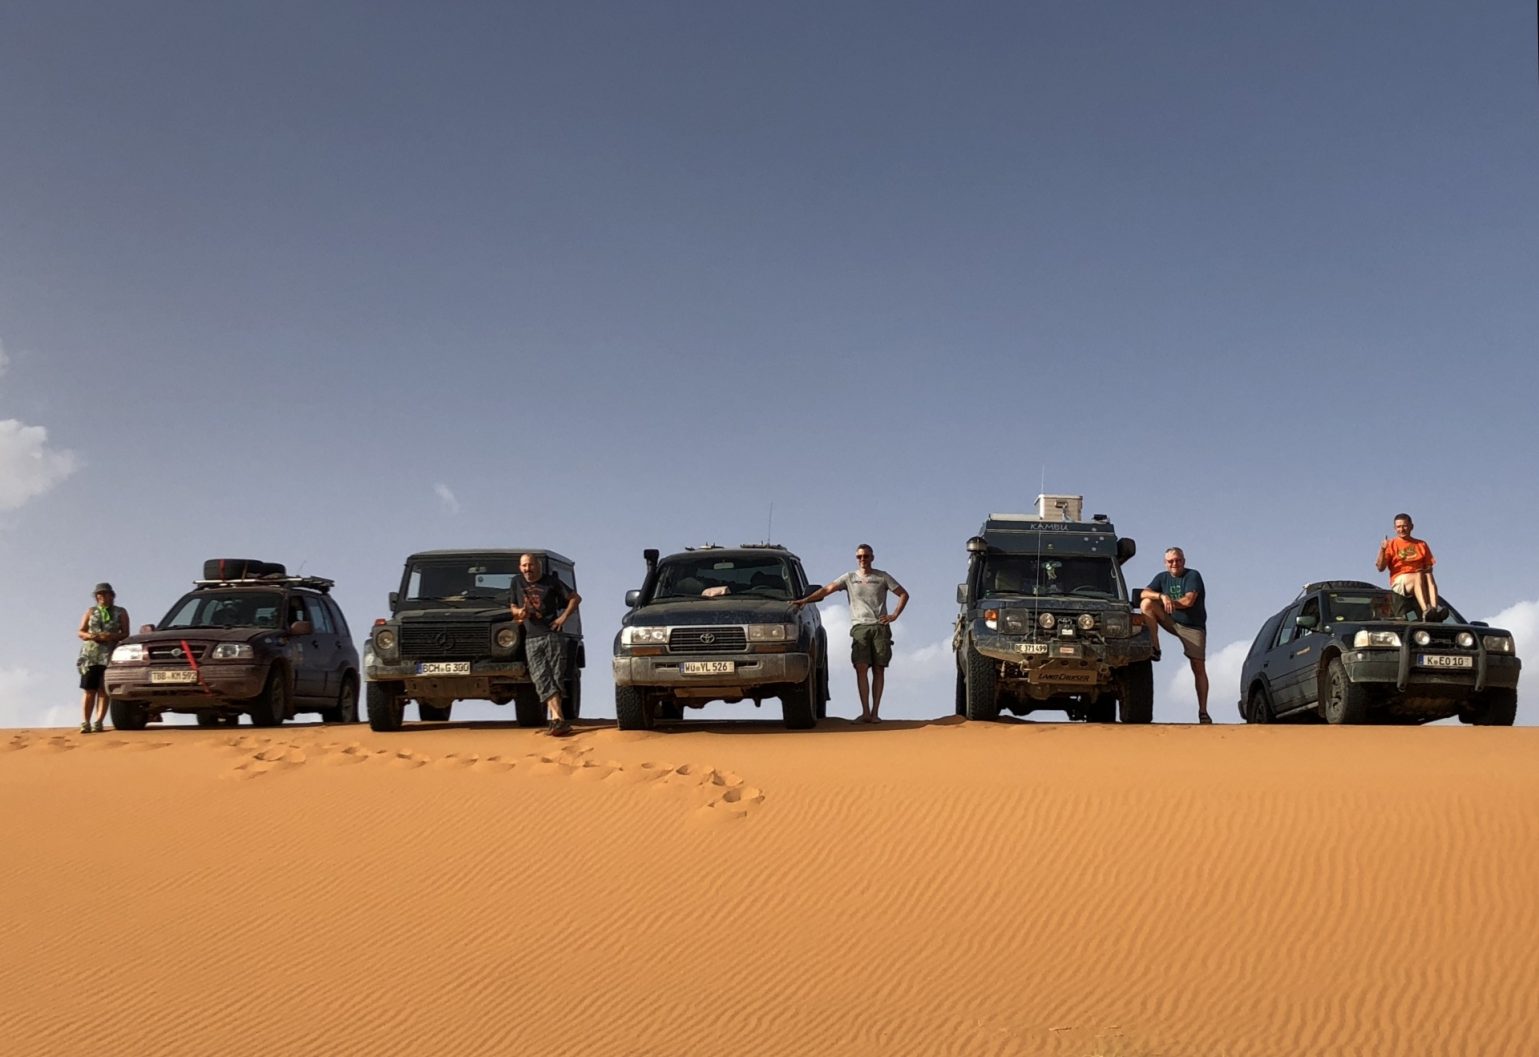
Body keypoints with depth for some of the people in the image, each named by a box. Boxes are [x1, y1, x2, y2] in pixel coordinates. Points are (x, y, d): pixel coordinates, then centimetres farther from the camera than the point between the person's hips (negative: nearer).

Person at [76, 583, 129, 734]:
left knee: (103, 690, -7)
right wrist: (90, 636, -8)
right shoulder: (91, 612, 18)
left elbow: (125, 633, 5)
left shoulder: (120, 612, 13)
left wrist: (112, 637, -14)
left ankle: (99, 722, -9)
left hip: (110, 655, -1)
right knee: (88, 690, -7)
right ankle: (85, 722, -9)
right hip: (90, 654, 1)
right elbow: (80, 632, 14)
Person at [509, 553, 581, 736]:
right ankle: (559, 719, -16)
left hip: (553, 635, -2)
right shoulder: (517, 582, 13)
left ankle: (555, 719, -3)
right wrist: (518, 612, -3)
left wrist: (563, 617, -3)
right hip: (532, 639, 2)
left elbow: (575, 597, 5)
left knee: (555, 678, -5)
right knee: (542, 680, -10)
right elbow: (513, 606, 20)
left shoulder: (550, 581, 3)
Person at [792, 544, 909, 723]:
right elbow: (826, 589, 2)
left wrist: (894, 615, 1)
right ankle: (865, 712, -11)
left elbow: (904, 594, 13)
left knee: (878, 669, -2)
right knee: (861, 668, -11)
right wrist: (805, 600, -10)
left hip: (880, 627, 0)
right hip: (859, 627, 0)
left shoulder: (882, 577, 11)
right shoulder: (849, 578, 12)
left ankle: (875, 712, -1)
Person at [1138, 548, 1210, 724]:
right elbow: (1143, 594, -8)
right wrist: (1162, 596, -25)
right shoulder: (1162, 577, 7)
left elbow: (1189, 601, -20)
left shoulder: (1193, 576, -7)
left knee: (1199, 668, -9)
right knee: (1146, 603, -17)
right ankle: (1154, 647, -19)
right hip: (1171, 622, 4)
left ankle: (1203, 711, -6)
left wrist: (1169, 602, -11)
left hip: (1193, 627, -4)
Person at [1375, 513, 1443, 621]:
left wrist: (1429, 568, -7)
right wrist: (1382, 550, -12)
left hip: (1419, 583, 3)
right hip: (1399, 581, -3)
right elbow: (1380, 568, 3)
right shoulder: (1391, 544, 14)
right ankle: (1425, 611, -57)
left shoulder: (1421, 545, 22)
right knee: (1419, 575, -35)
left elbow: (1428, 566, 17)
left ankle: (1435, 609, -53)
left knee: (1428, 575, -32)